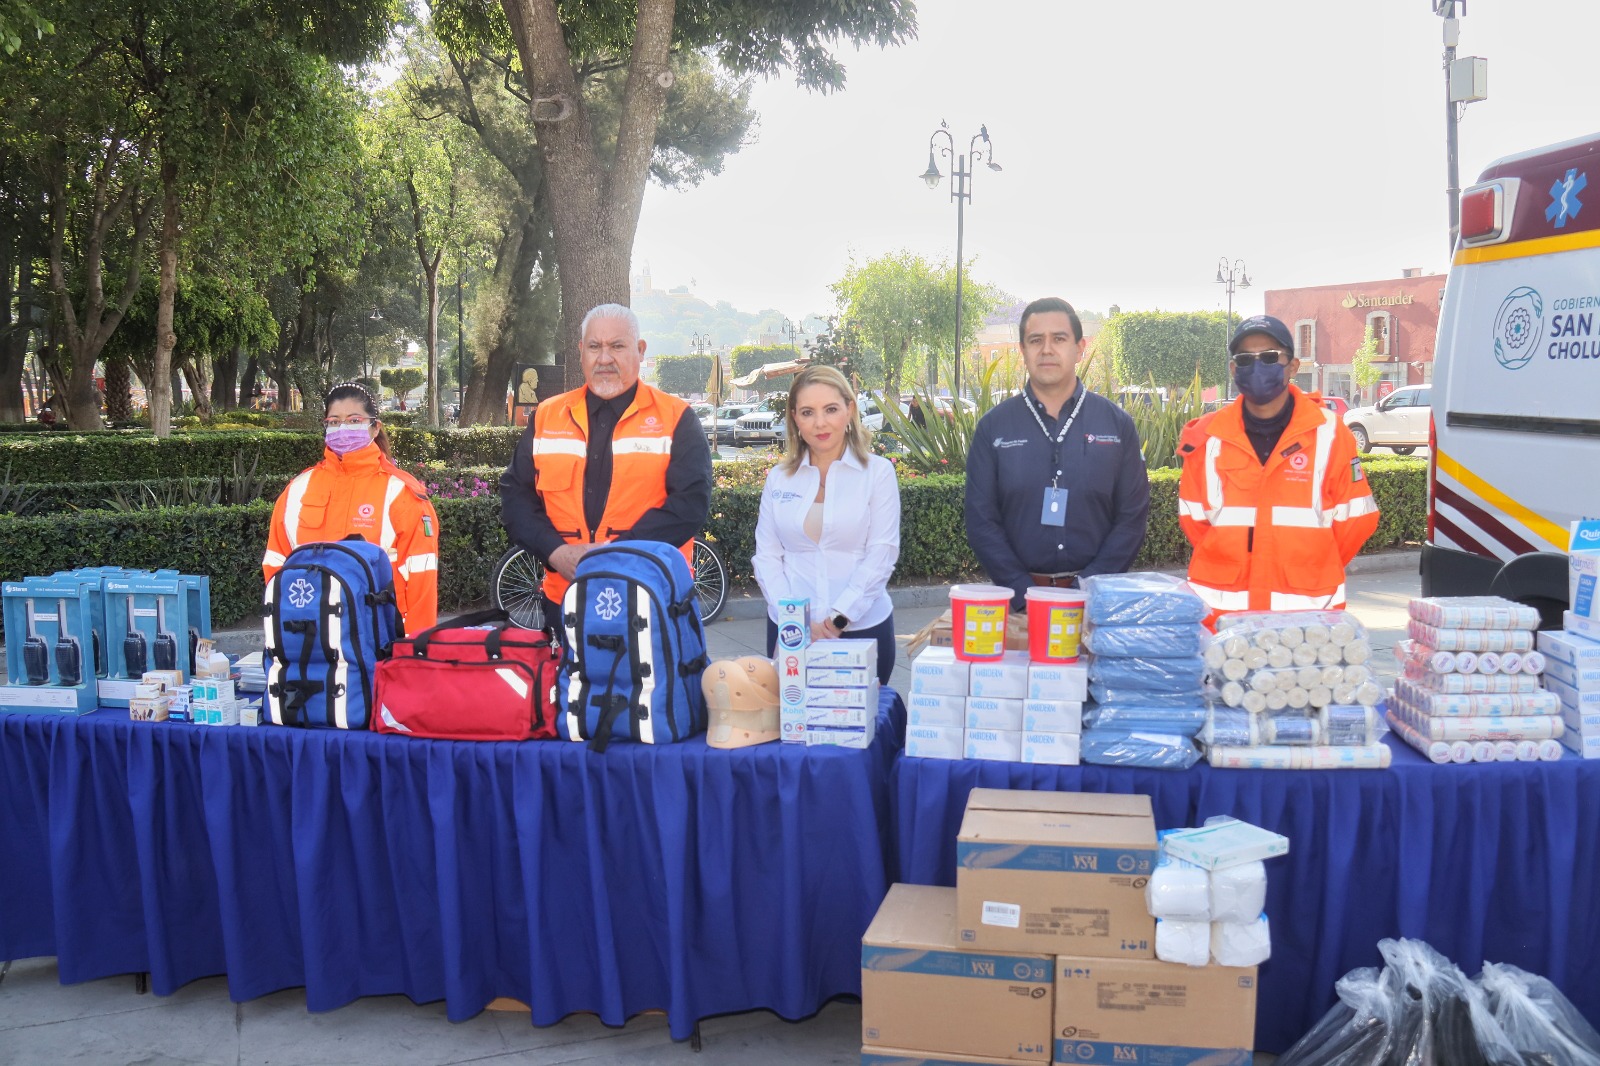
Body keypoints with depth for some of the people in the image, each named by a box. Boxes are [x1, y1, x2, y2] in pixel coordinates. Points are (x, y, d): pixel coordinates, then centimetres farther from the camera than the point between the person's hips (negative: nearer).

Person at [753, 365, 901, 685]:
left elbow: (882, 554, -6)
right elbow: (766, 556, 5)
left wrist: (838, 618, -14)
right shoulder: (779, 478, 8)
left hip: (862, 626, -2)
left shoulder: (878, 472, 0)